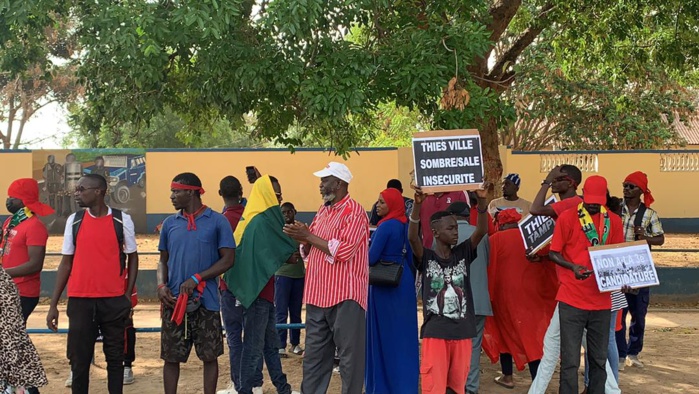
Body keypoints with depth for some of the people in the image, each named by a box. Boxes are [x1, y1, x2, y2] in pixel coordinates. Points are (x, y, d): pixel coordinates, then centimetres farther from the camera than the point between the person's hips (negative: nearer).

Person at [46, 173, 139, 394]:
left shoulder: (122, 219, -1)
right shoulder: (74, 221, 5)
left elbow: (132, 258, 6)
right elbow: (66, 263, 8)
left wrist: (128, 295, -3)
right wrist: (54, 304, 4)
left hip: (114, 300, -1)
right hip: (79, 300, 2)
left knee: (115, 356, 9)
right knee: (78, 358, 6)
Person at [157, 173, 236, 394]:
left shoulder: (218, 221, -3)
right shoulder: (170, 223, 10)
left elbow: (228, 259, -6)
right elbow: (163, 261, 14)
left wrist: (197, 279, -15)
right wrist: (161, 286, -6)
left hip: (206, 301, -3)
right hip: (174, 301, 3)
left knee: (209, 356, 5)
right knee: (171, 357, 7)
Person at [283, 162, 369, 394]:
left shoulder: (353, 212, -9)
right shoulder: (323, 211, 17)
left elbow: (343, 250, -20)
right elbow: (310, 251, 20)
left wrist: (309, 237, -14)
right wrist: (303, 239, -2)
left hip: (344, 296, -8)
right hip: (318, 294, 8)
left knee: (349, 355, 0)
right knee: (314, 355, 13)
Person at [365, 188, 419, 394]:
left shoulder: (385, 226, -16)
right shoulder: (405, 225, 7)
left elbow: (371, 258, -19)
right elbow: (410, 257, 13)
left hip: (385, 284, -8)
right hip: (403, 281, 8)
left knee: (385, 333, 1)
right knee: (403, 331, 13)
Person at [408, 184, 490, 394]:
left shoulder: (463, 254, 6)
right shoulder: (426, 257, -3)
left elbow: (481, 231, -7)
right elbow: (412, 237, -20)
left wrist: (482, 201, -22)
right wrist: (418, 205, -34)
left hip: (462, 331, 3)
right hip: (435, 331, -3)